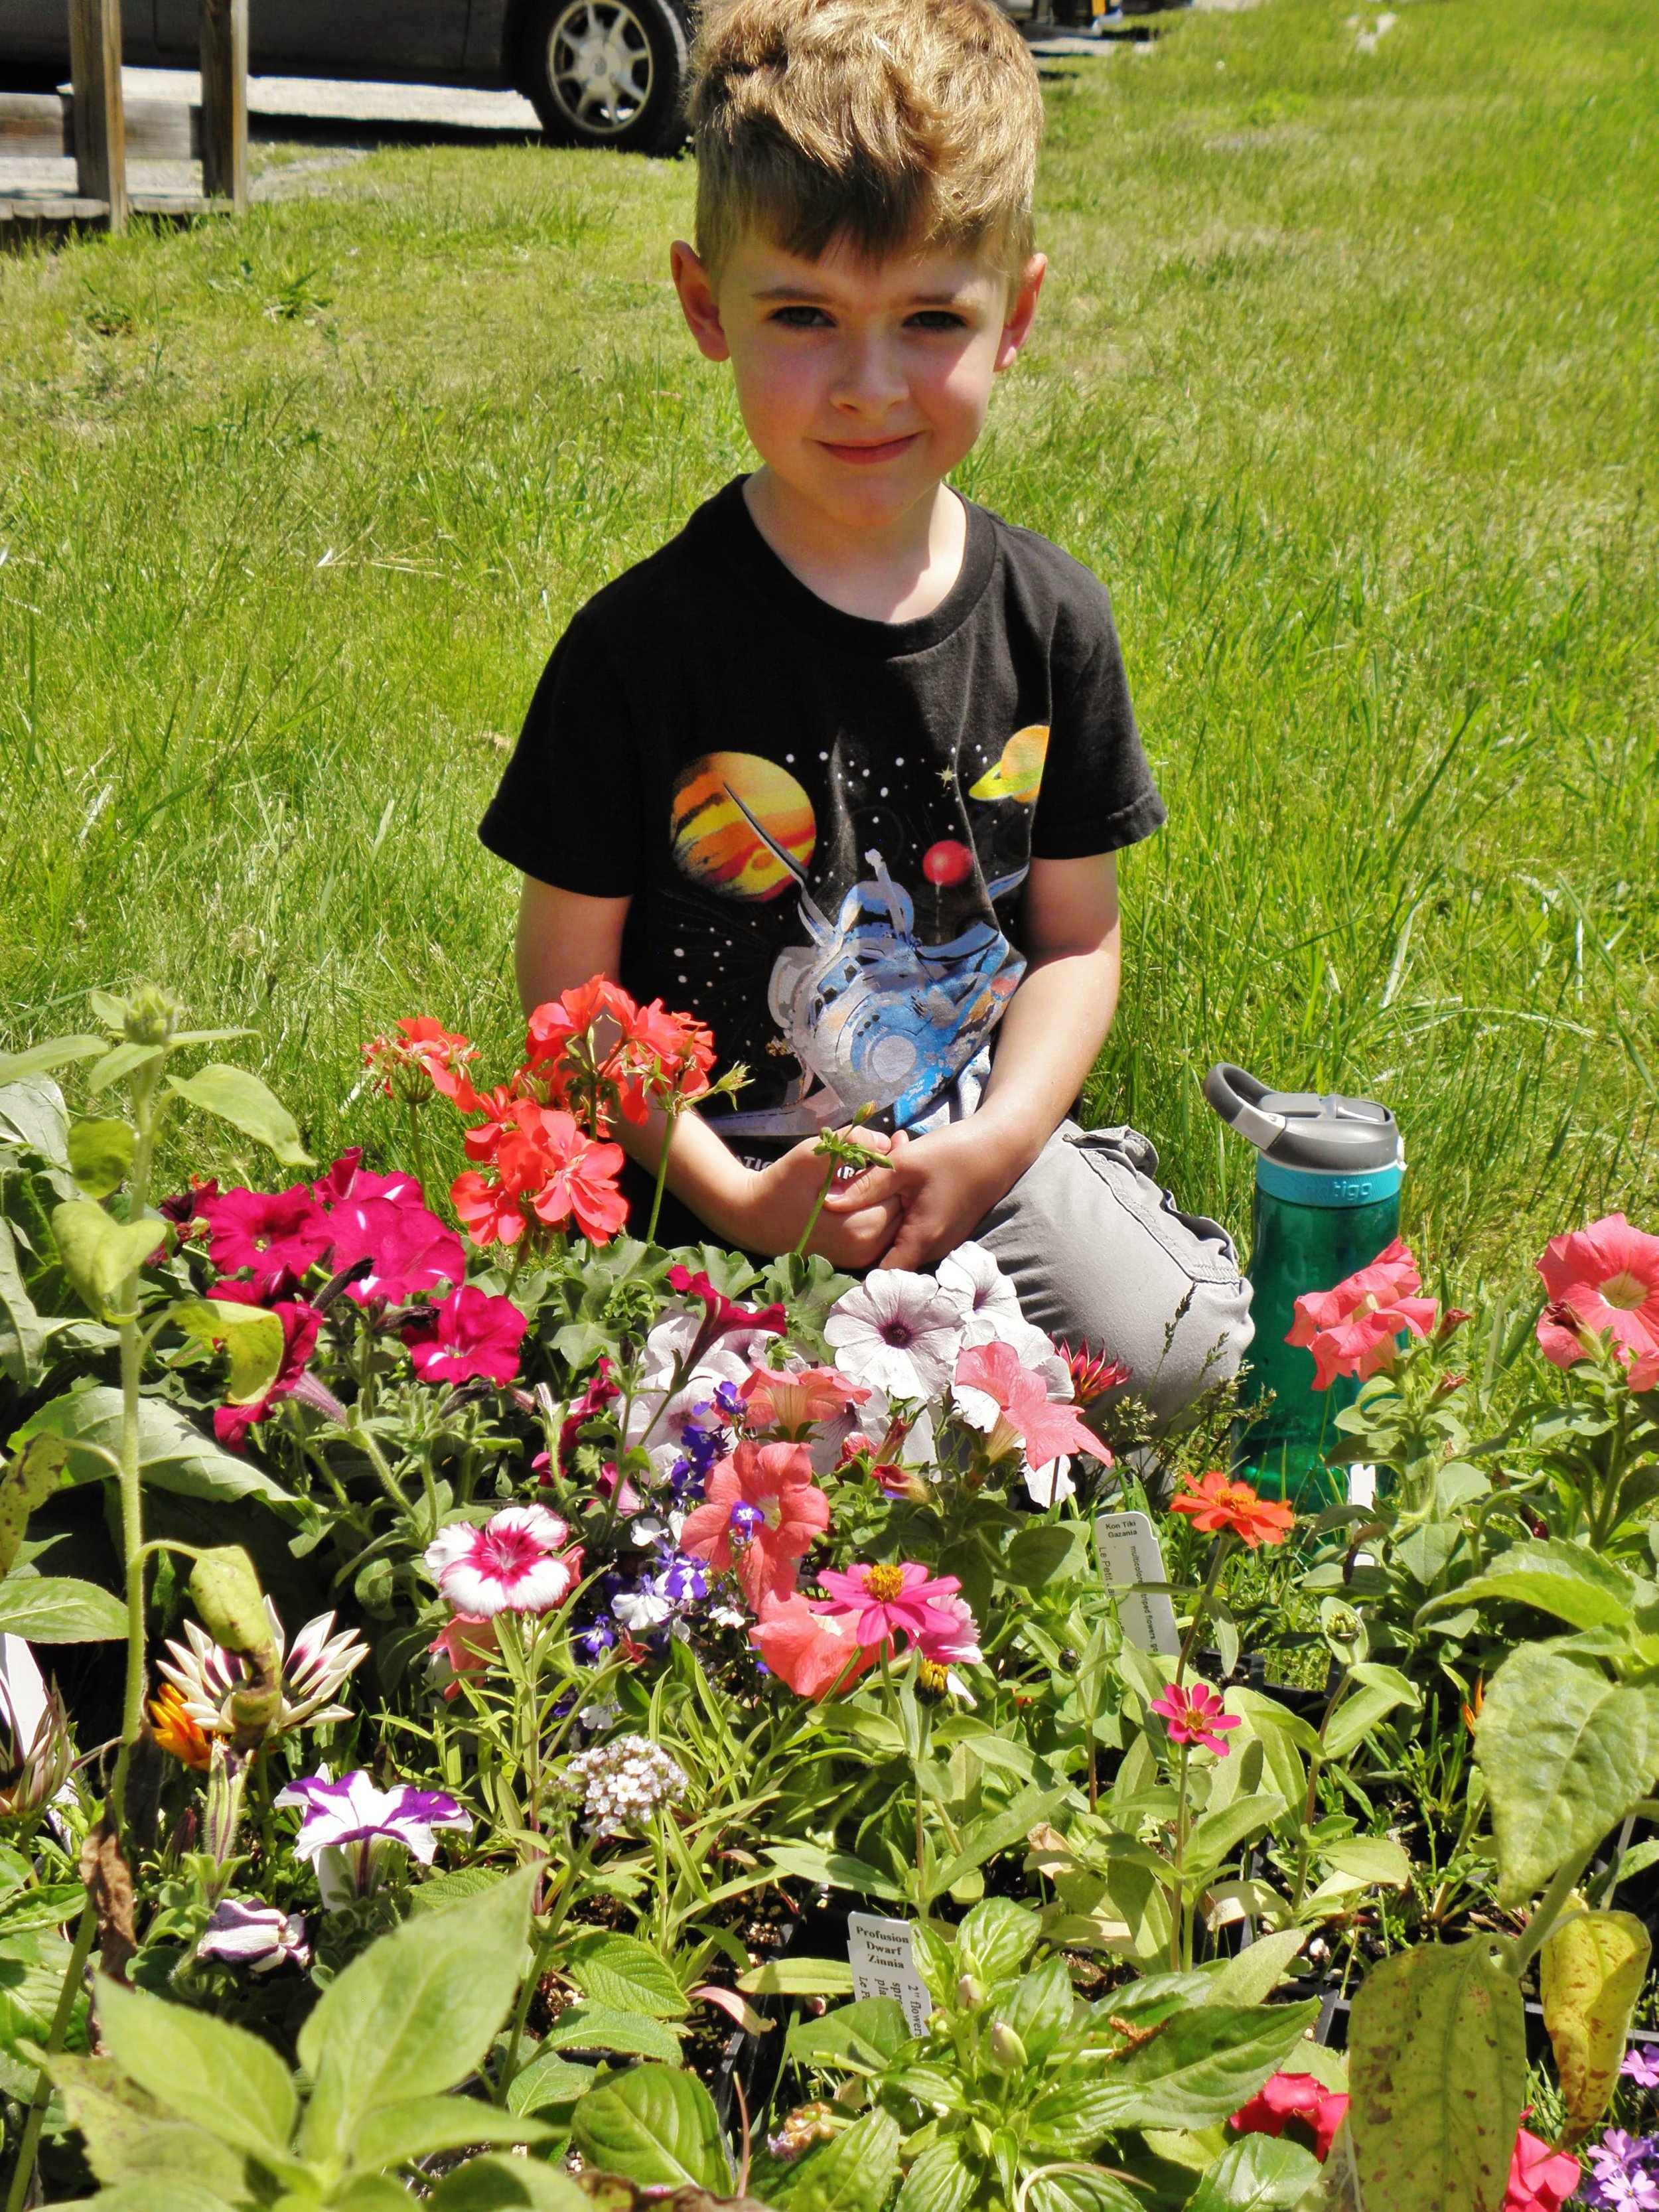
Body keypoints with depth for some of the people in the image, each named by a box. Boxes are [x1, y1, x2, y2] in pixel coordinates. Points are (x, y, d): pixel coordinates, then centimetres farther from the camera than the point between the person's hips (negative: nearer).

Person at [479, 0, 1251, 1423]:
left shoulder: (1051, 620, -2)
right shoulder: (641, 646, -13)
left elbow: (1078, 936, 5)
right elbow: (566, 984, -7)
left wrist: (990, 1148, -11)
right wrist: (730, 1197, -17)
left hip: (982, 1139, 3)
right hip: (730, 1170, -3)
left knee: (1183, 1358, -13)